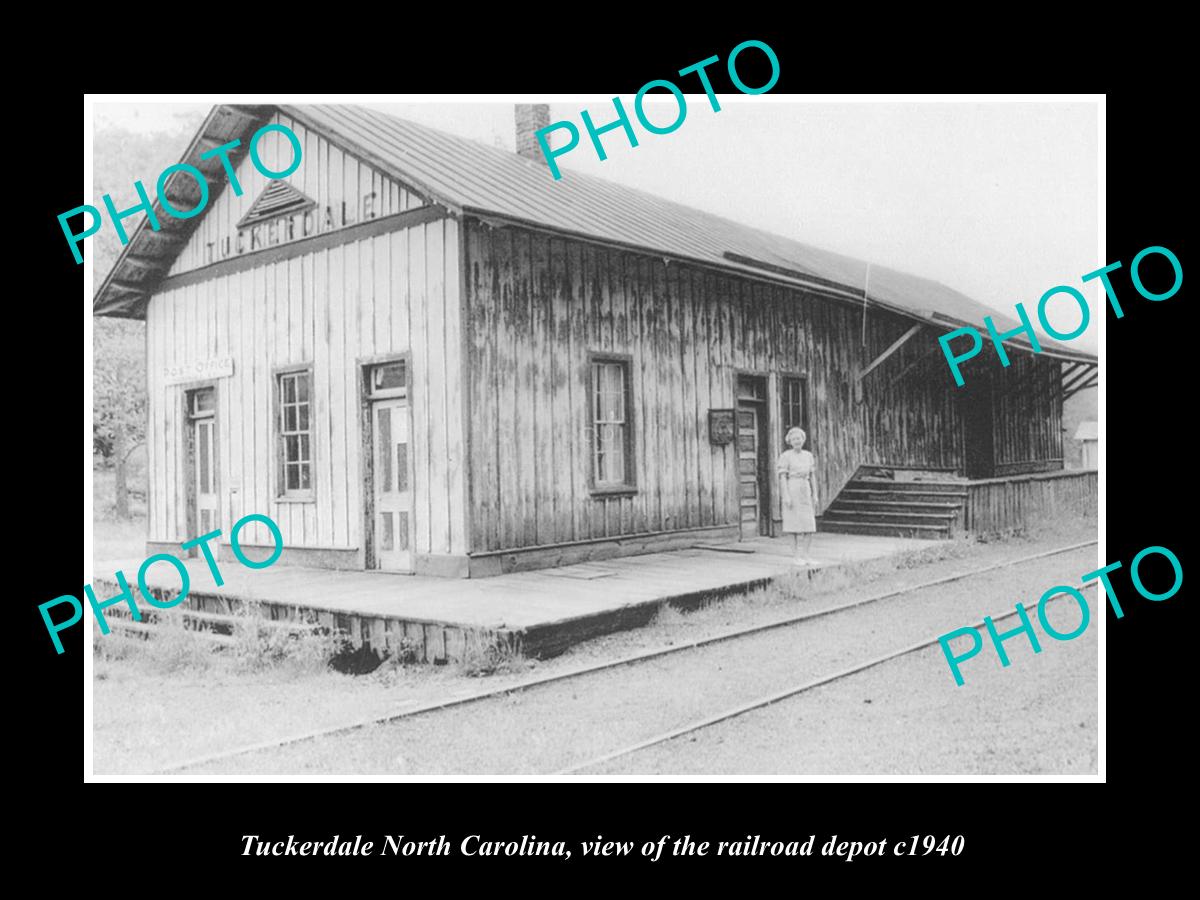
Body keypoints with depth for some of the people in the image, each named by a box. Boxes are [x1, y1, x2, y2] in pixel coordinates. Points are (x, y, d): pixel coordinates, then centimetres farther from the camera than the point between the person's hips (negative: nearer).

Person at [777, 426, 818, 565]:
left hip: (805, 492, 5)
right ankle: (797, 557, 3)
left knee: (810, 526, 0)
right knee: (795, 525, -4)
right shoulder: (785, 456, -5)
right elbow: (782, 477, -9)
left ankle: (806, 556, 9)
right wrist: (786, 496, -18)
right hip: (792, 491, -5)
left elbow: (812, 476, 13)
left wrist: (815, 495, 6)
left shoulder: (808, 456, 11)